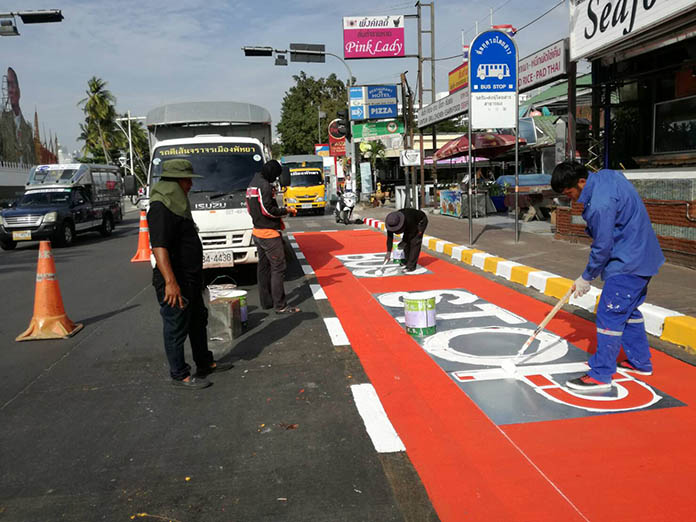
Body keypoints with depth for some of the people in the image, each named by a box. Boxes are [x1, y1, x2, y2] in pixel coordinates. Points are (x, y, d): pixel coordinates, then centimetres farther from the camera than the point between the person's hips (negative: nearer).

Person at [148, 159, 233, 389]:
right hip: (175, 283, -11)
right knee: (176, 329, 2)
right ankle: (180, 375, 14)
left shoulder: (176, 204, 14)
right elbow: (159, 247, -29)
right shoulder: (161, 209, -20)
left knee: (198, 321, 21)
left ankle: (205, 363, 37)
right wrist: (170, 282, -36)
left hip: (190, 280, 11)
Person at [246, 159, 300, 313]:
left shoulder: (252, 184, 15)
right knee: (278, 268, -7)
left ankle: (266, 302, 21)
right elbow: (268, 210, -21)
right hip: (269, 233, -10)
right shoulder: (265, 185, -16)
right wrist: (286, 210, -7)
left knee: (263, 267, 14)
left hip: (257, 232, 10)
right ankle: (280, 306, -6)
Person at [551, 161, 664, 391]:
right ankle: (640, 362, 34)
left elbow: (602, 247, -20)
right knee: (628, 310, 21)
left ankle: (600, 375, -1)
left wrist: (586, 278, -7)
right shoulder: (607, 175, 2)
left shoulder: (600, 204, -28)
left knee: (609, 315, -7)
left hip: (628, 264, -11)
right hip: (642, 256, 11)